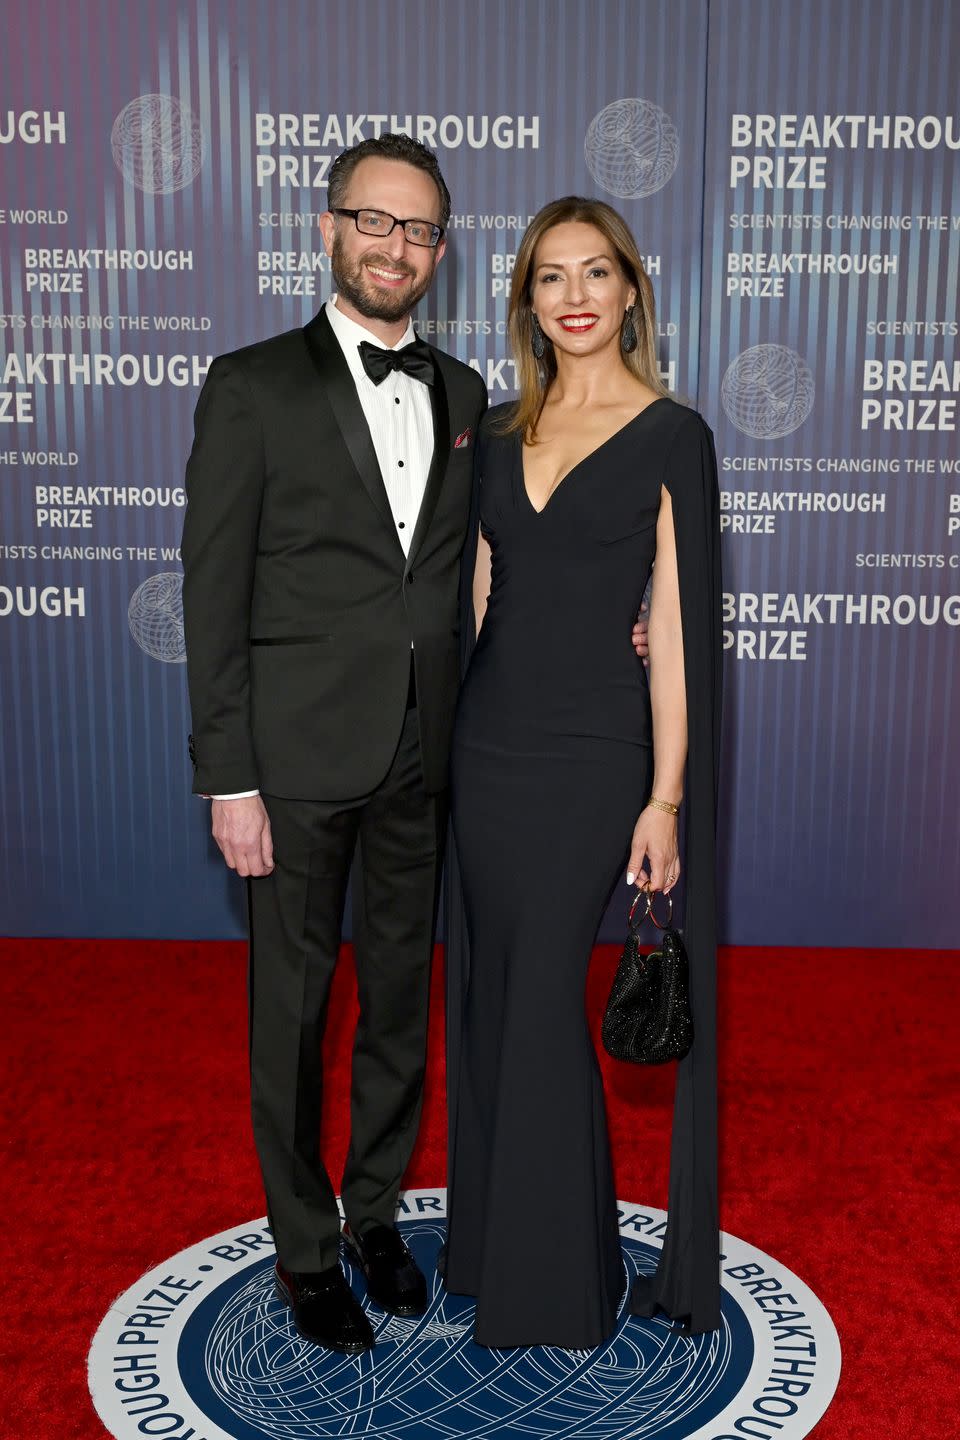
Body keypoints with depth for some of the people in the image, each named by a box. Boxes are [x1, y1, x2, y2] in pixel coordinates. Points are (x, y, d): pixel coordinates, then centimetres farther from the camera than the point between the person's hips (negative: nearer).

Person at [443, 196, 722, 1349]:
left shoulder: (671, 435, -3)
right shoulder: (497, 436, 11)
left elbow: (677, 625, -9)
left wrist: (666, 795, -12)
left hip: (596, 751, -5)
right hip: (489, 746, 5)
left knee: (550, 1002, -2)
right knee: (497, 993, 12)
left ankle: (562, 1281, 18)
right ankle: (498, 1241, 31)